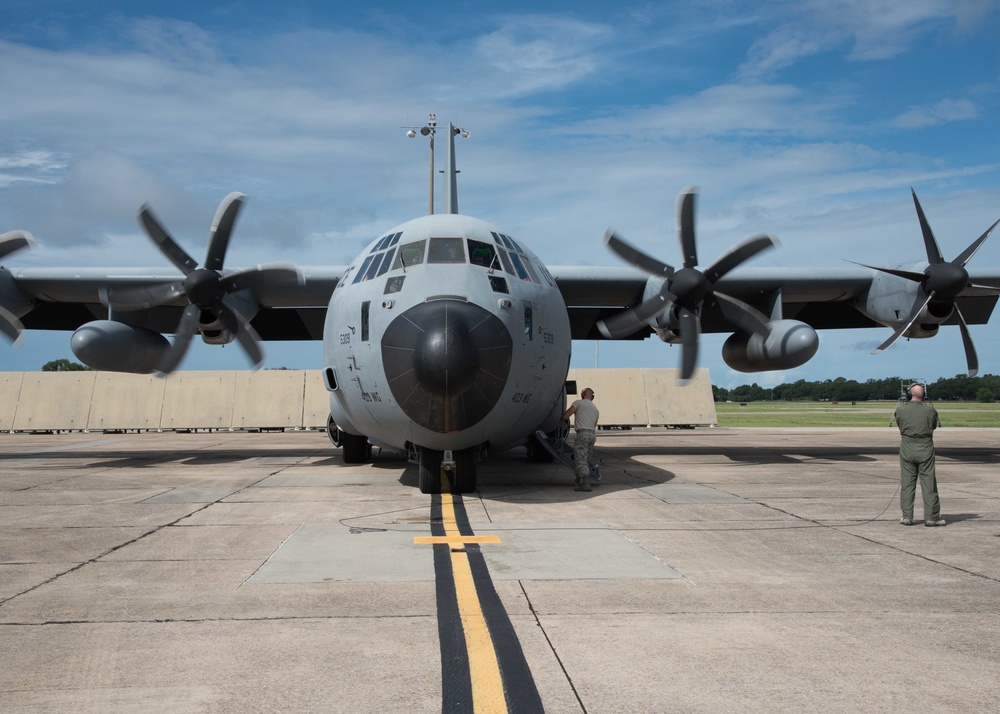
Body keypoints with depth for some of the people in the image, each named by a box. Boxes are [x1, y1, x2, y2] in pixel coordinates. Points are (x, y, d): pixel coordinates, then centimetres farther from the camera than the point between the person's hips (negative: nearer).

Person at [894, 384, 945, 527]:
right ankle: (931, 516, 6)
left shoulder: (900, 410, -5)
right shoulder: (930, 411, -7)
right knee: (928, 483, 4)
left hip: (907, 450, 1)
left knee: (907, 484, 6)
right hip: (925, 450, -1)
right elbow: (933, 426, 8)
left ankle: (907, 516, 6)